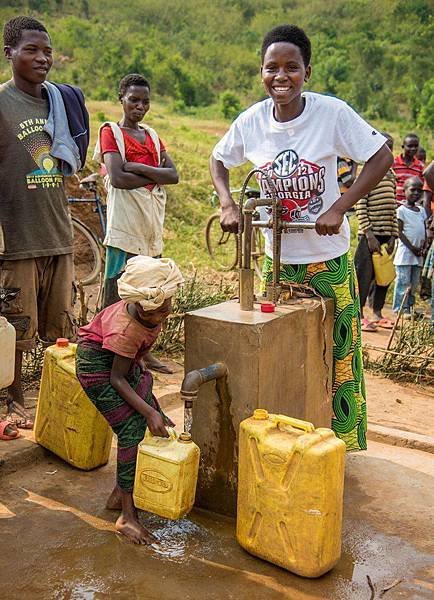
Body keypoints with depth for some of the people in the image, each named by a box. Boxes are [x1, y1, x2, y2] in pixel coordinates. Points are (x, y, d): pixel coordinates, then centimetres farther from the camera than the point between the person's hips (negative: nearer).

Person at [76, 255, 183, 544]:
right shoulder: (126, 330, -37)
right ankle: (127, 517, -9)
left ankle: (120, 494, 16)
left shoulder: (152, 309, -16)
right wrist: (149, 412, -32)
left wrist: (139, 359, 15)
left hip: (124, 359, 8)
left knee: (155, 423, 3)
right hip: (98, 363, -8)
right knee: (133, 430, -16)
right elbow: (117, 379, -28)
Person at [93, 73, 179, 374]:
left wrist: (138, 168, -11)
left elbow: (174, 175, 2)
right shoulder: (111, 131, -1)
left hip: (152, 223, 6)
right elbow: (117, 178, -17)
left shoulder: (152, 135, 17)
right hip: (124, 224, -6)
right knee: (117, 293, -4)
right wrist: (155, 176, -7)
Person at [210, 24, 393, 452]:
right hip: (275, 258, 3)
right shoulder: (252, 121, -7)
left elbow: (381, 157, -13)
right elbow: (219, 160, 9)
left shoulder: (332, 113, -16)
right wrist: (227, 204, -9)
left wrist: (339, 208, -23)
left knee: (336, 353, 7)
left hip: (328, 259, -3)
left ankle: (340, 441, 27)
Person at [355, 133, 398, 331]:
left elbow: (393, 207, 15)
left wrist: (393, 236, 7)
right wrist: (368, 234, -16)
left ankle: (377, 314, 22)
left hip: (386, 234, 7)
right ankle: (359, 316, 4)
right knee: (365, 275, -4)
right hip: (370, 234, -7)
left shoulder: (391, 174, 15)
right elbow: (360, 205, -11)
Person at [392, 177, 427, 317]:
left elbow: (424, 230, 16)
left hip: (418, 254, 7)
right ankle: (400, 309, -3)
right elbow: (399, 231, -9)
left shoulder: (422, 210, 15)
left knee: (414, 282, 9)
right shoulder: (402, 210, -5)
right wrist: (412, 247, -13)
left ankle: (409, 307, 15)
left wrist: (423, 245, -2)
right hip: (405, 252, -7)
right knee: (403, 281, -6)